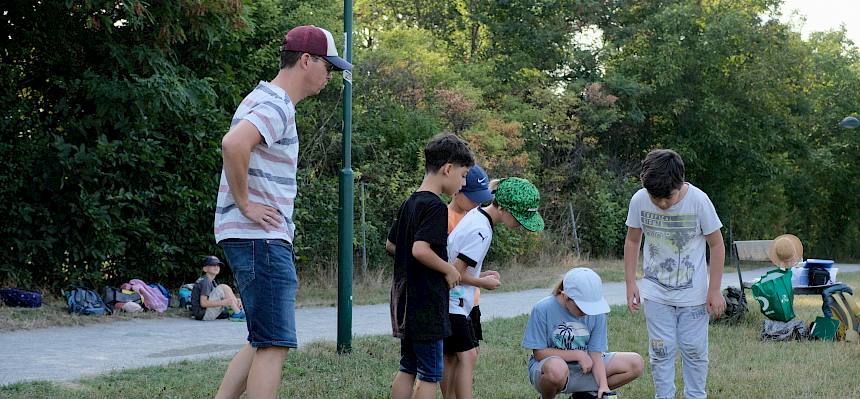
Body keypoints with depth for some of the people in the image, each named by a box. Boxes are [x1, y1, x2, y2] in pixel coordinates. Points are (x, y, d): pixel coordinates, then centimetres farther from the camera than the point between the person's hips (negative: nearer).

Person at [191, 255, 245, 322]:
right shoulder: (205, 281, -11)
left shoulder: (212, 282, 19)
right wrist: (223, 302, -25)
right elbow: (203, 303, -21)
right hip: (203, 314, -10)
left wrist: (236, 301, -5)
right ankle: (238, 314, -15)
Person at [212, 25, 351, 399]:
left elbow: (237, 145, 34)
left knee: (263, 342, 15)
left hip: (267, 238, 10)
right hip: (260, 238, -10)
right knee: (274, 345, -9)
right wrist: (245, 203, -22)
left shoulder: (267, 100, 18)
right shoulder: (276, 106, -15)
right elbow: (233, 144, -34)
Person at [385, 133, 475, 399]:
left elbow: (390, 245, 20)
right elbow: (420, 249, -27)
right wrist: (449, 269, -14)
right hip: (427, 304, -9)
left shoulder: (409, 204, 12)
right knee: (430, 374, -2)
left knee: (408, 368, 14)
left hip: (405, 300, 9)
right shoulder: (436, 207, -16)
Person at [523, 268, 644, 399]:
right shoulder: (543, 309, -17)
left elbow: (595, 354, -7)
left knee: (636, 363, -7)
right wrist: (578, 354, -15)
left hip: (585, 369, 5)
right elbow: (539, 353, -14)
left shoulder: (595, 312, -7)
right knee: (556, 368, -43)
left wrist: (603, 385, -24)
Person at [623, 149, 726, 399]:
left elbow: (716, 245, -8)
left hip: (694, 294, -1)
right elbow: (632, 241, 3)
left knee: (694, 350, 5)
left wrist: (714, 290, -8)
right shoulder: (639, 201, -12)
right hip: (656, 294, 2)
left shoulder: (698, 200, -18)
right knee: (660, 351, 2)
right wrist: (630, 283, 0)